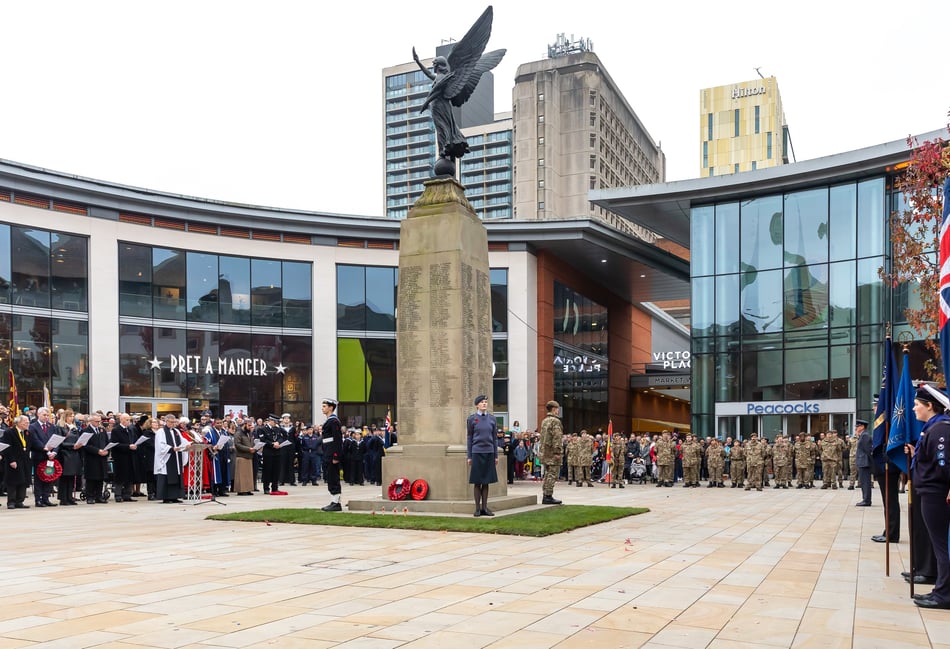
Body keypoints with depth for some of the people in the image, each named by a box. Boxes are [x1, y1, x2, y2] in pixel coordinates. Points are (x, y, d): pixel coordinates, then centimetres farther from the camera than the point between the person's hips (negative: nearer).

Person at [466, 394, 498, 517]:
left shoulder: (492, 418, 8)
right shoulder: (472, 418, 0)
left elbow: (494, 438, 10)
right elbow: (469, 438, 1)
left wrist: (496, 455, 7)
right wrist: (469, 456, -2)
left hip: (489, 453, 3)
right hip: (477, 453, -3)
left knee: (486, 482, 7)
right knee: (477, 482, 2)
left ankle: (485, 507, 13)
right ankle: (477, 508, 9)